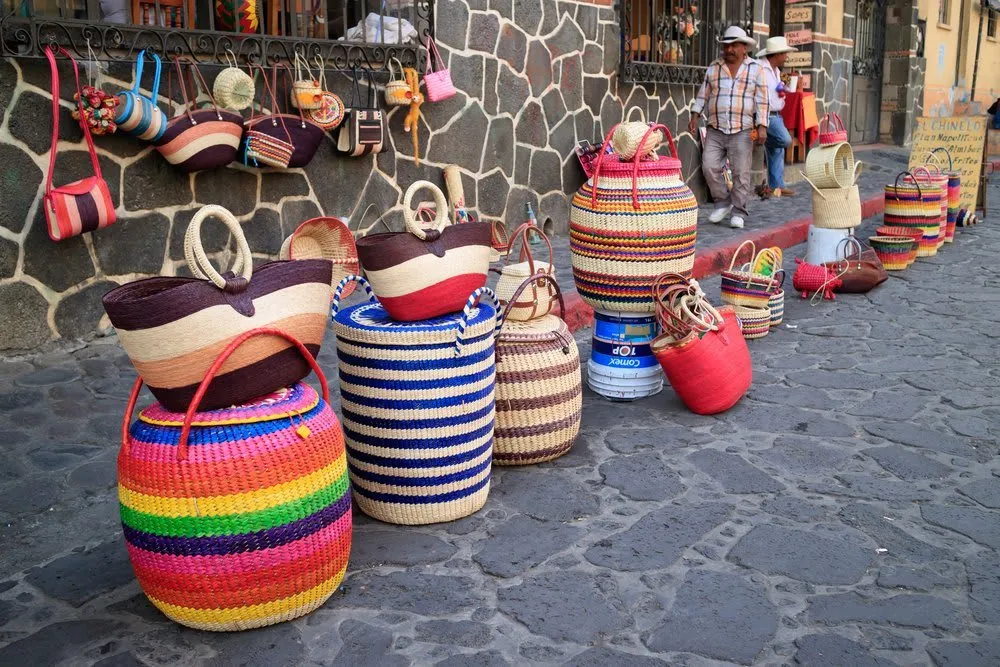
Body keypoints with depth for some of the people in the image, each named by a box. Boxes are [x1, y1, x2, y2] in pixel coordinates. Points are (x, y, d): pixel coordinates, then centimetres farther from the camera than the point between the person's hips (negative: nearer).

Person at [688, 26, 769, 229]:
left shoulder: (756, 69, 5)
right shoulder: (713, 68, 11)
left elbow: (762, 101, 1)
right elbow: (703, 94, 15)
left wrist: (762, 127, -7)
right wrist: (694, 116, 2)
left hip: (742, 131, -2)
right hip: (715, 130, 3)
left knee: (741, 172, -4)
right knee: (709, 167, -8)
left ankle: (738, 212, 5)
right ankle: (723, 203, 10)